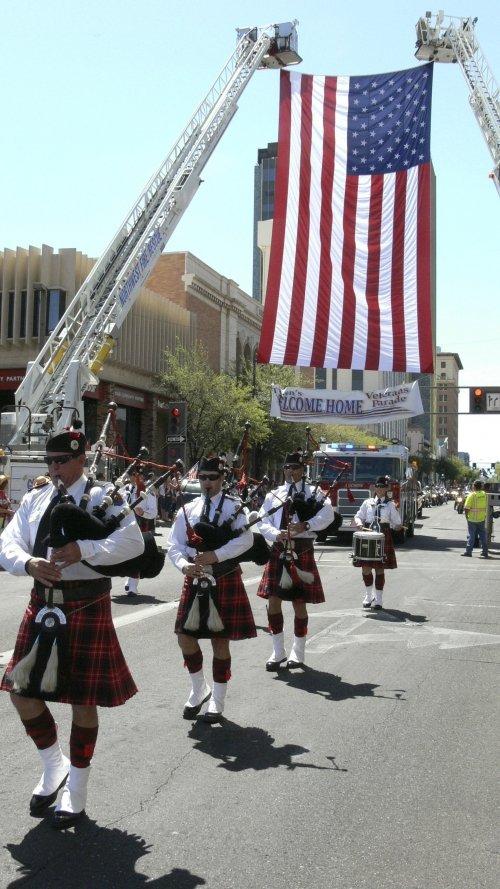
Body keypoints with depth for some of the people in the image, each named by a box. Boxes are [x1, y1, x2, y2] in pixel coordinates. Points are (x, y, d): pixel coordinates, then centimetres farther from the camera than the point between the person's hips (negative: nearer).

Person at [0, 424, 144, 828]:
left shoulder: (103, 498, -5)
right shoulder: (34, 500, 9)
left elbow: (133, 542, -18)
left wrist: (83, 550, -30)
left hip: (86, 608, -5)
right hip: (42, 606, 5)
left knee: (83, 699, 5)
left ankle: (76, 792, 23)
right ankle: (54, 767, 33)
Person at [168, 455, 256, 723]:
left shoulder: (233, 507, -3)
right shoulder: (187, 510, 6)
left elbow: (246, 539, -17)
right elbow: (175, 545, 1)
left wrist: (215, 555, -27)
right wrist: (184, 565, -19)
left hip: (225, 580, -3)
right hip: (195, 580, 4)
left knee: (220, 641, 4)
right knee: (185, 636, 5)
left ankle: (217, 702, 19)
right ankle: (199, 690, 29)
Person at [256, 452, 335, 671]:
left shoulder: (313, 493, 4)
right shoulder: (273, 495, 11)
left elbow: (328, 515, -12)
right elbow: (262, 522, 5)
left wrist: (305, 525, -26)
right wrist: (276, 534, -14)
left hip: (302, 552, -2)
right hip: (278, 551, 3)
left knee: (299, 602, 3)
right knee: (273, 600, 1)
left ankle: (298, 653, 20)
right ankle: (278, 652, 16)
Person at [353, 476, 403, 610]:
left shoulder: (390, 505, 5)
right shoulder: (367, 502, 9)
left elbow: (397, 523, 8)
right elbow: (358, 516, 8)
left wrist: (399, 526, -11)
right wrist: (359, 523, -10)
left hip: (383, 539, -2)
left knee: (380, 569, 1)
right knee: (365, 568, 4)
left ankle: (378, 599, 11)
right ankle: (368, 596, 25)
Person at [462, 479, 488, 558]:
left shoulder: (471, 495, -15)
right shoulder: (484, 494, 1)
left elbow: (466, 508, -16)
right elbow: (486, 506, 10)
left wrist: (466, 515, -3)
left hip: (472, 519, -4)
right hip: (482, 518, 4)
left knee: (471, 536, 4)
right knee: (483, 535, 10)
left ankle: (468, 551, 7)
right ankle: (485, 552, 11)